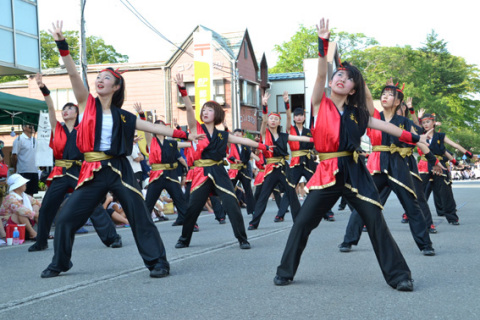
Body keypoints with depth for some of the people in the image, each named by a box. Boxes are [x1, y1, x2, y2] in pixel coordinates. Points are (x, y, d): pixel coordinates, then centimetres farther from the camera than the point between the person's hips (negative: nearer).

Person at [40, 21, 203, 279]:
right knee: (65, 218, 1)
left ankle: (158, 261, 5)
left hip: (118, 169, 0)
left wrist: (184, 134, 8)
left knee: (140, 216, -5)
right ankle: (59, 263, 21)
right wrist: (61, 43, -15)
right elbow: (73, 74, -5)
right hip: (92, 171, 0)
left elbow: (154, 128, 11)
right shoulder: (87, 104, 5)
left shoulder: (123, 117, 7)